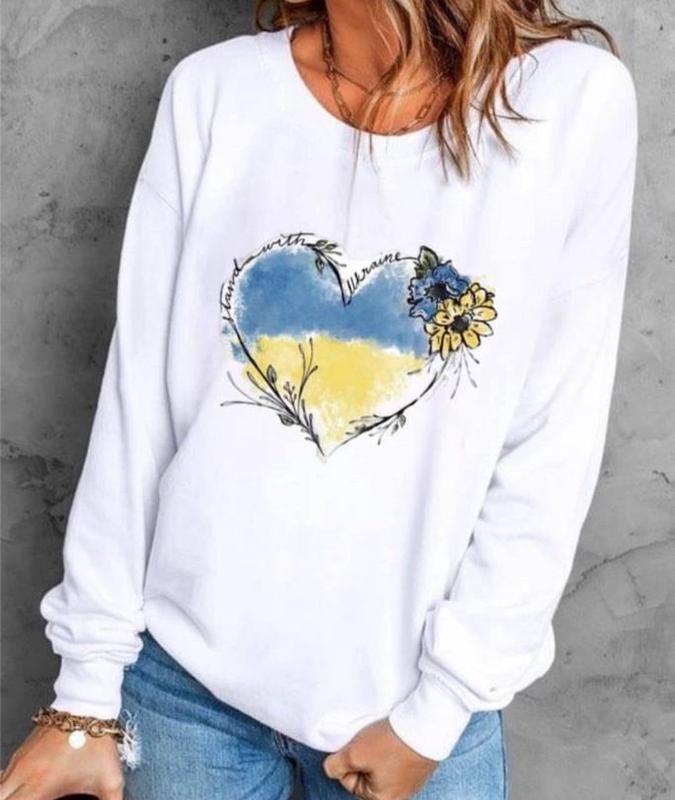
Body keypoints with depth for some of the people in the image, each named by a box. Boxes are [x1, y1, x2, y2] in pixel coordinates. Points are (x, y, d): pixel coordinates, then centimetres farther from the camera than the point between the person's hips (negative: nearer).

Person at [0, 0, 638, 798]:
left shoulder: (577, 104, -11)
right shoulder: (213, 93, -7)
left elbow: (552, 452, -9)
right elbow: (137, 402, -4)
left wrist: (439, 710, -7)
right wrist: (88, 689, 0)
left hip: (417, 693, -1)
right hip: (187, 672, 1)